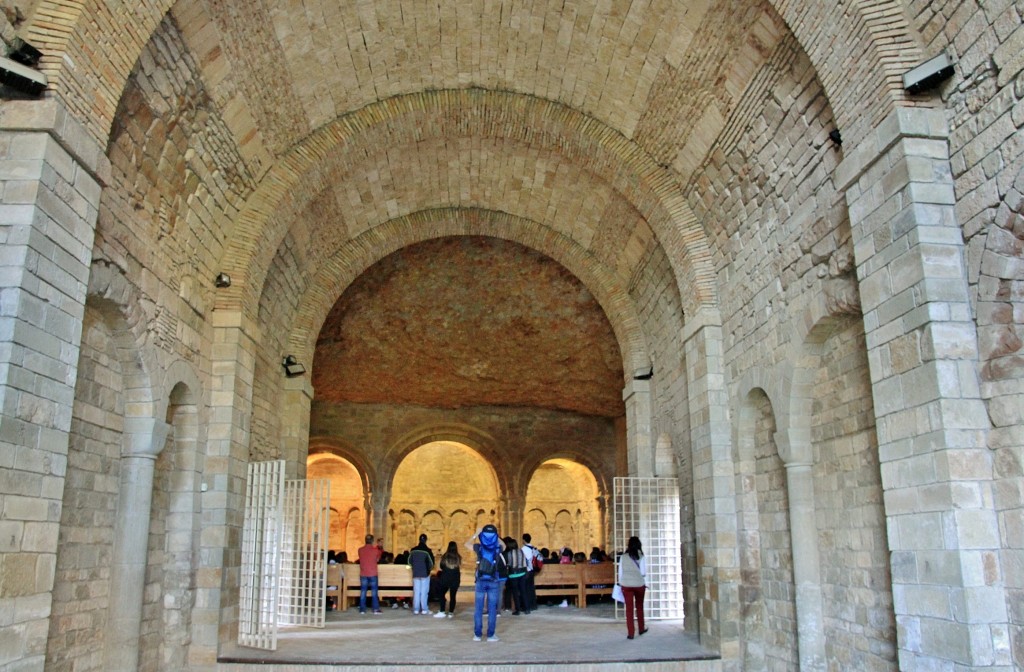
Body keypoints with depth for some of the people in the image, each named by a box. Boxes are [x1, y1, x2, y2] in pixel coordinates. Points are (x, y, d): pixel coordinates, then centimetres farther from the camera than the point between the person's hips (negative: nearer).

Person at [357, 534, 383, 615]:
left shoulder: (360, 550, -3)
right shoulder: (375, 550, -7)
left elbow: (361, 559, 12)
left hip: (363, 574, 2)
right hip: (373, 574, -2)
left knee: (363, 591, 6)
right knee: (374, 591, 4)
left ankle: (362, 609, 6)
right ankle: (376, 609, 3)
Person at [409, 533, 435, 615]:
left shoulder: (413, 550, 0)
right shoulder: (427, 550, -12)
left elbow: (409, 562, 7)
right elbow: (431, 563, -9)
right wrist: (429, 568, 11)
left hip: (415, 574, 3)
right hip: (425, 574, -3)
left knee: (416, 592, 9)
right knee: (424, 592, 2)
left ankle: (416, 609, 11)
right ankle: (424, 609, 2)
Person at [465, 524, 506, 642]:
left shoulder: (478, 547, -4)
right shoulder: (498, 548, -2)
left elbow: (467, 543, 16)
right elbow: (504, 545, 23)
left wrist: (476, 534, 16)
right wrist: (496, 536, 19)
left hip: (481, 581, 0)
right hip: (494, 581, 0)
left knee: (478, 608, 7)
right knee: (492, 609, 4)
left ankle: (477, 634, 9)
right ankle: (490, 635, 5)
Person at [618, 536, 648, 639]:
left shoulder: (623, 557, -3)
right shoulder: (641, 556, -7)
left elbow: (620, 572, 1)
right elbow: (643, 572, -8)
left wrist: (621, 584, 12)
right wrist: (646, 584, 7)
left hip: (626, 585, 0)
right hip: (639, 584, 0)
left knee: (629, 608, 3)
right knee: (639, 606, 19)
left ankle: (630, 633, 2)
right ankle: (641, 629, 32)